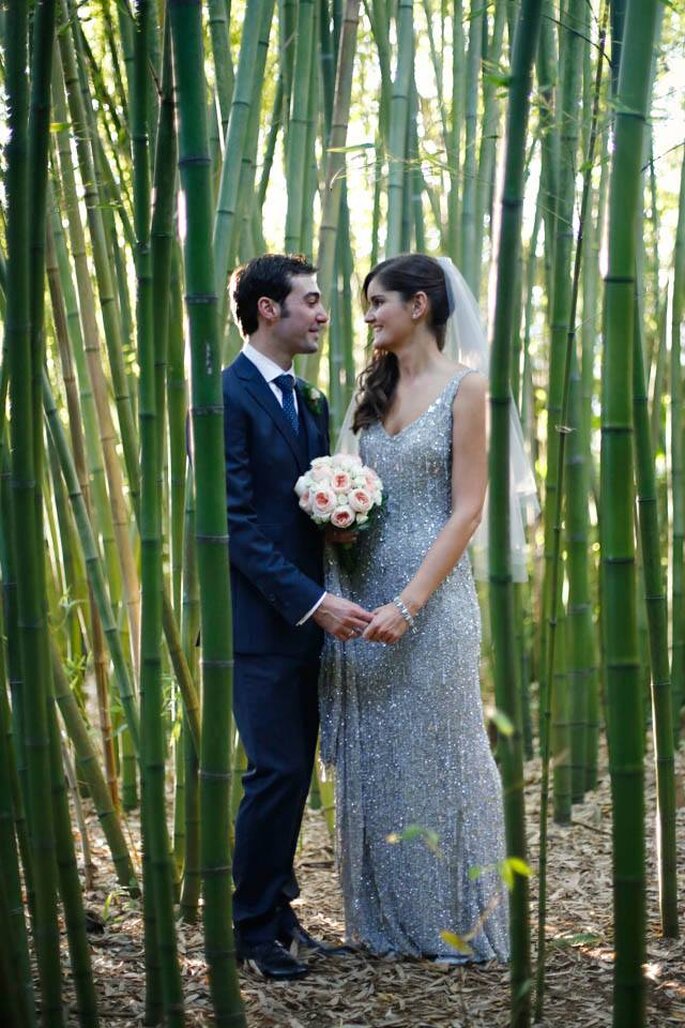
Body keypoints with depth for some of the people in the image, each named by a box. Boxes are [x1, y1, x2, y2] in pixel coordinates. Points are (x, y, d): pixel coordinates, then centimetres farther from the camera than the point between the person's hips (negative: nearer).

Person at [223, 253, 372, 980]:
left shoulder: (309, 402, 15)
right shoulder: (229, 396, -12)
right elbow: (235, 524, -18)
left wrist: (329, 598, 2)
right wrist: (313, 604, -20)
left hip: (307, 618, 8)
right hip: (260, 622, -8)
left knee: (293, 773, 11)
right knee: (279, 772, -6)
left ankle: (277, 911, 22)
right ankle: (254, 927, 8)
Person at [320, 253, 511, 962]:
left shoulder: (464, 387, -7)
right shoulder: (376, 390, 13)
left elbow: (466, 510, -12)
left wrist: (410, 602, -19)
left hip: (431, 593, -6)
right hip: (365, 590, 6)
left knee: (433, 752, 2)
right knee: (370, 757, 10)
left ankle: (452, 920, 17)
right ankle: (385, 918, 21)